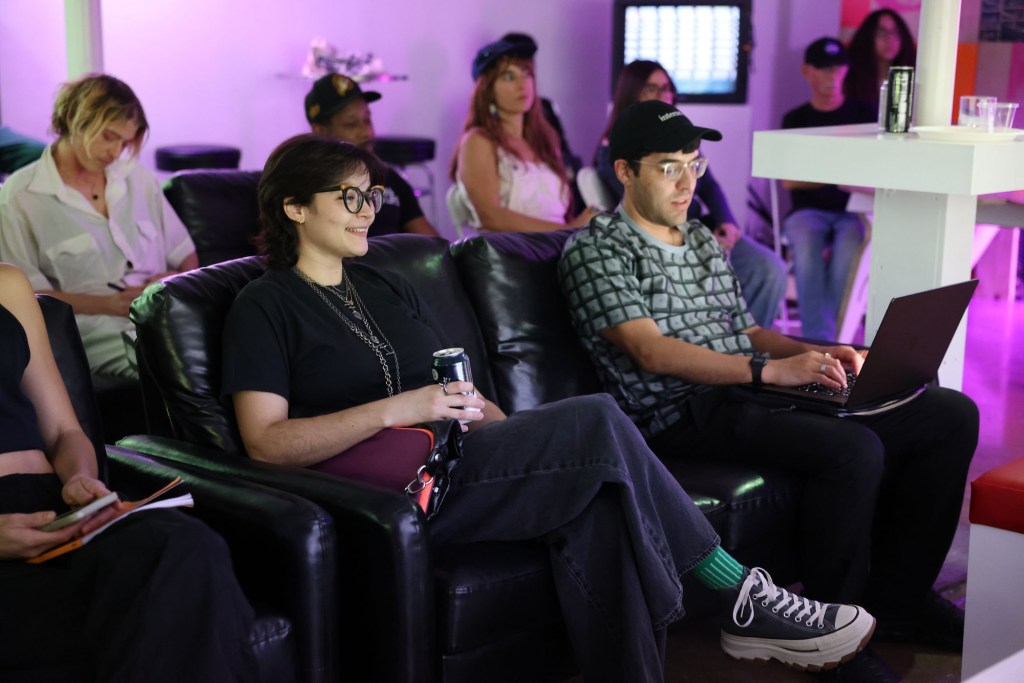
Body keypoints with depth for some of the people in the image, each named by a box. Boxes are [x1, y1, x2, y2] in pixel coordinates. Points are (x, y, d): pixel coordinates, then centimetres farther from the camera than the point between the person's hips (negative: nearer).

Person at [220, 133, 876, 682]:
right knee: (595, 421, -23)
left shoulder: (386, 287, 23)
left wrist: (507, 429, -1)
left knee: (595, 497, -24)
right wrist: (396, 410, -20)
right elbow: (266, 441, -11)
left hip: (457, 461, 7)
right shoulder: (266, 306, 2)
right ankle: (741, 598, -12)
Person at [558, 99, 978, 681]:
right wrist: (768, 369, -24)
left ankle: (897, 597, 6)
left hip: (754, 394, 8)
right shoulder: (596, 250, -3)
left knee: (952, 415, -1)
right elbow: (650, 351, -15)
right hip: (688, 416, -8)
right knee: (853, 449, -33)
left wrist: (817, 354, 4)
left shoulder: (704, 240, 24)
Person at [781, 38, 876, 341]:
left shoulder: (863, 114, 13)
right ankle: (819, 342, -41)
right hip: (808, 210, 0)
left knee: (848, 246, -36)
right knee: (806, 244, -35)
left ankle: (816, 336, -32)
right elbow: (788, 180, 3)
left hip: (853, 209, 0)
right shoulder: (796, 120, 14)